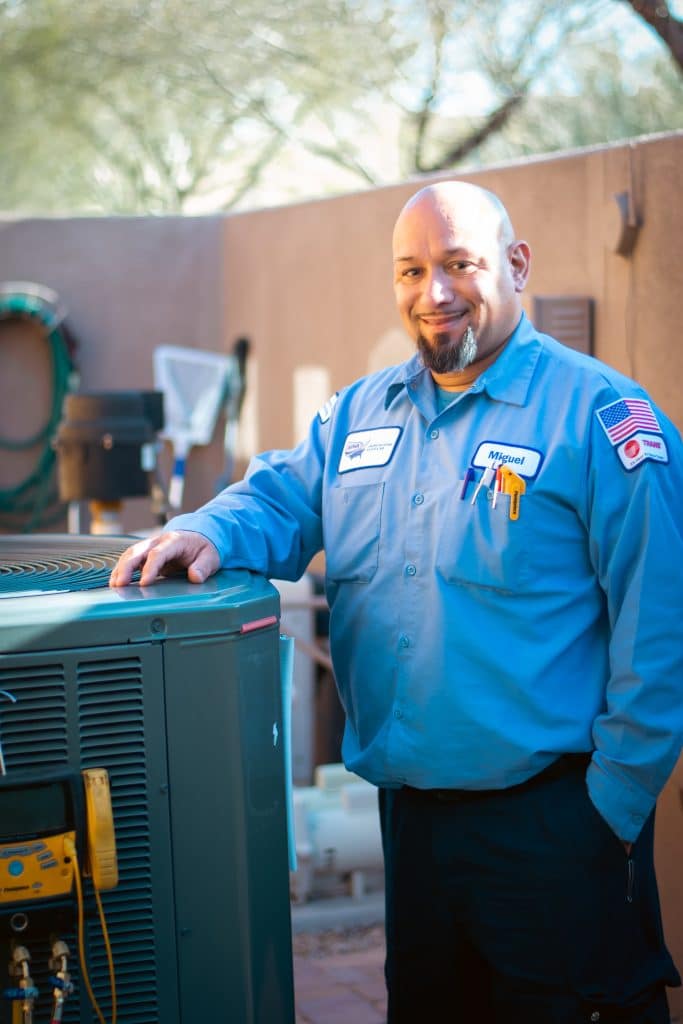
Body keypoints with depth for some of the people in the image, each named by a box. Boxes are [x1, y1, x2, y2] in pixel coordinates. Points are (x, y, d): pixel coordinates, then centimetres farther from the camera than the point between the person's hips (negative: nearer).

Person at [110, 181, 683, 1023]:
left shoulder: (602, 416, -10)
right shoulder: (360, 413, 11)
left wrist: (615, 806, -13)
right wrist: (207, 532, -9)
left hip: (552, 822, -6)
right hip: (408, 814, 6)